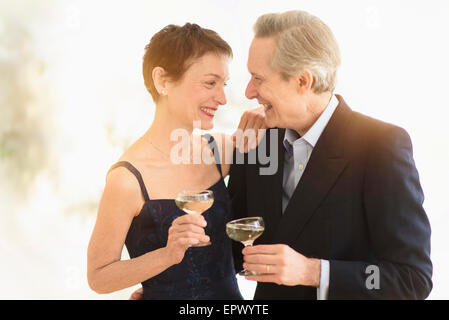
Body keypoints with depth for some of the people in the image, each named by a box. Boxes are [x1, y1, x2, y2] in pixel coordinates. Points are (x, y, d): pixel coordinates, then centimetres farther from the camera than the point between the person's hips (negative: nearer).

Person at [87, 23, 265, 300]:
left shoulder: (218, 150, -6)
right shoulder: (128, 179, -21)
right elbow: (98, 277, -14)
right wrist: (167, 255, -27)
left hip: (230, 293, 5)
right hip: (164, 294, -5)